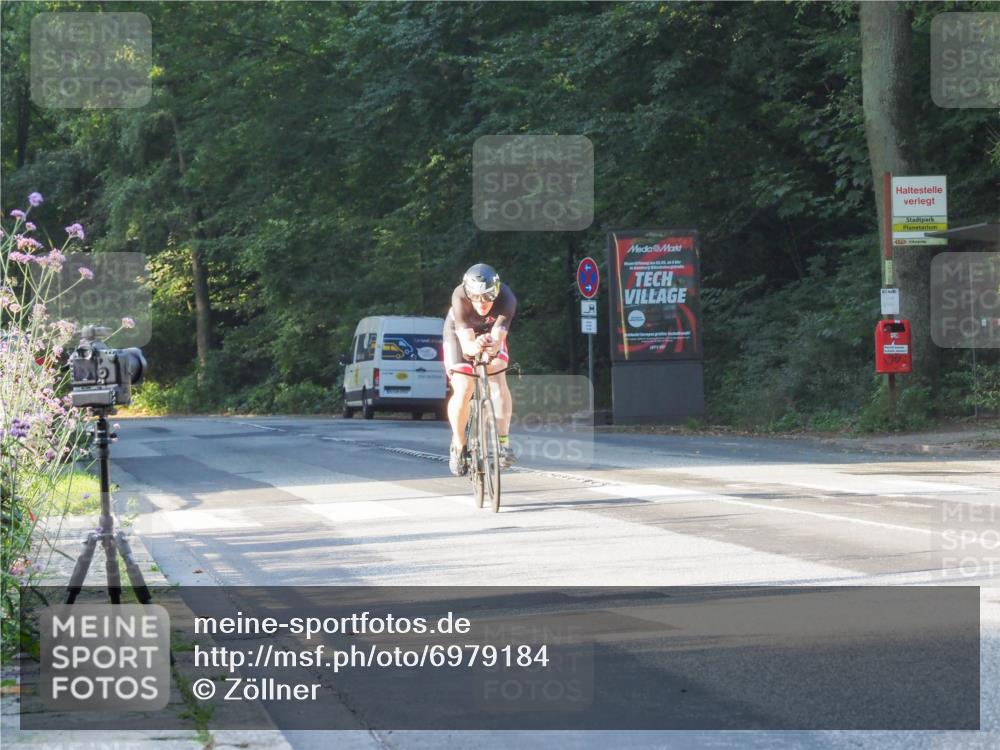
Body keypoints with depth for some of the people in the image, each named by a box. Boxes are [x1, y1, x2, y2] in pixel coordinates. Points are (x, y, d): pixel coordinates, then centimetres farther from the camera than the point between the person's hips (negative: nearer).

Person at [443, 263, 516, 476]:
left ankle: (503, 440, -15)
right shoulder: (460, 298, -37)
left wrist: (492, 345, -64)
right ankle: (458, 446, 6)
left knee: (498, 381, -23)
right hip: (459, 333, -1)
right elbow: (466, 343, -42)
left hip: (490, 333, 1)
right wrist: (475, 347, -65)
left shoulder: (506, 299, -35)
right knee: (463, 391, -16)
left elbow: (498, 338, -41)